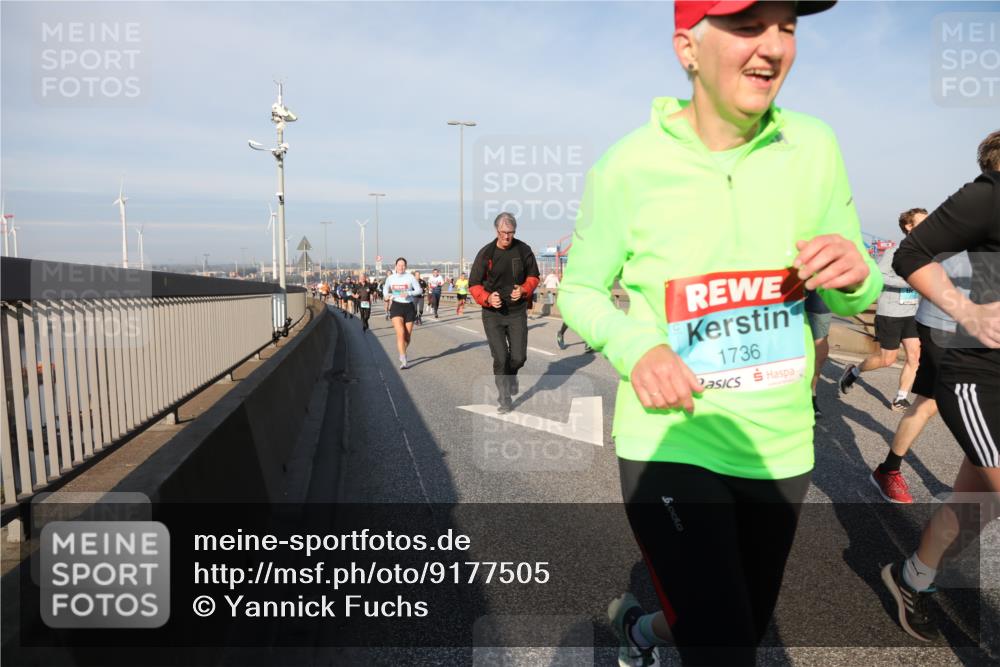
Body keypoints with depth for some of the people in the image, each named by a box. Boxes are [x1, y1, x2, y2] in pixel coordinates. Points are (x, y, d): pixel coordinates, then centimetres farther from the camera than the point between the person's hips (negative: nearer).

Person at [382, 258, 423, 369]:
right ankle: (403, 360, -18)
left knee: (407, 336, 7)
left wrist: (408, 293, -19)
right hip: (396, 306, 0)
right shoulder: (390, 278, 4)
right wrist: (386, 295, -1)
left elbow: (419, 290, -3)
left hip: (409, 307, 1)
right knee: (400, 333, -17)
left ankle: (402, 354, 36)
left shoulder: (410, 277, -3)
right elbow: (385, 289, 21)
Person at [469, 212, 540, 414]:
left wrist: (524, 290, -9)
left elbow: (533, 276, 11)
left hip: (517, 311, 2)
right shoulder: (485, 253, -7)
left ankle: (511, 375, 38)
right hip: (492, 313, -2)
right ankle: (504, 398, 11)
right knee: (500, 358, -5)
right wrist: (487, 298, -22)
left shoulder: (523, 250, -1)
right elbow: (474, 284, -3)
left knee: (519, 357, 1)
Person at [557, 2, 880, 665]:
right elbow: (579, 291, -2)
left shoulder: (814, 147, -3)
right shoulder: (627, 166, -12)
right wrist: (634, 346, -21)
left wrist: (854, 274, -17)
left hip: (781, 446, 5)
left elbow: (851, 295, 6)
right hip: (669, 444, -4)